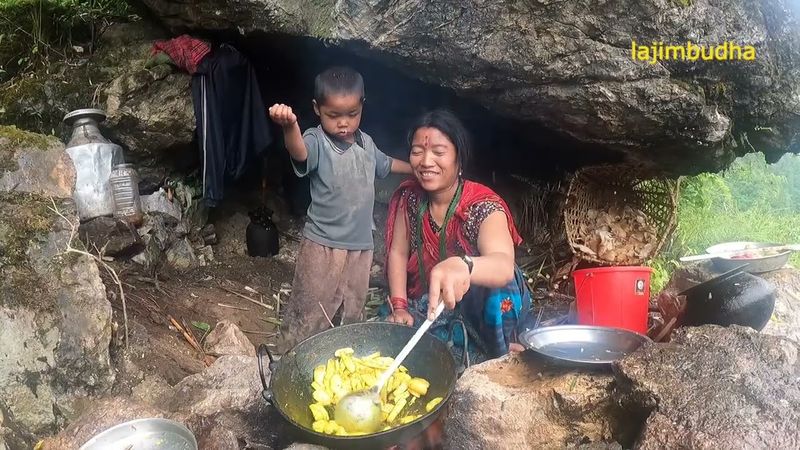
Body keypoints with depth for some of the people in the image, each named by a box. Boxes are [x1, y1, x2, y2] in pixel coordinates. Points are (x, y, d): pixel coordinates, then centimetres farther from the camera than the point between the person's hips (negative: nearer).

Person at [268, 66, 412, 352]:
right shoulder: (318, 142, -15)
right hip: (323, 246, -6)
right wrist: (289, 127, -61)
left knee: (353, 314, 19)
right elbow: (300, 152, -40)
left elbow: (385, 165, 27)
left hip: (362, 245, 6)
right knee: (308, 316, 3)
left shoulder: (365, 143, 5)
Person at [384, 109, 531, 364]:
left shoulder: (483, 207, -24)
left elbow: (504, 266, -43)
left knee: (497, 282, -33)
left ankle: (500, 357, -10)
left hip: (480, 310, -3)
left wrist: (462, 266, -66)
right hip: (425, 308, 4)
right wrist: (399, 307, -13)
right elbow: (398, 253, 0)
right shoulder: (409, 197, -8)